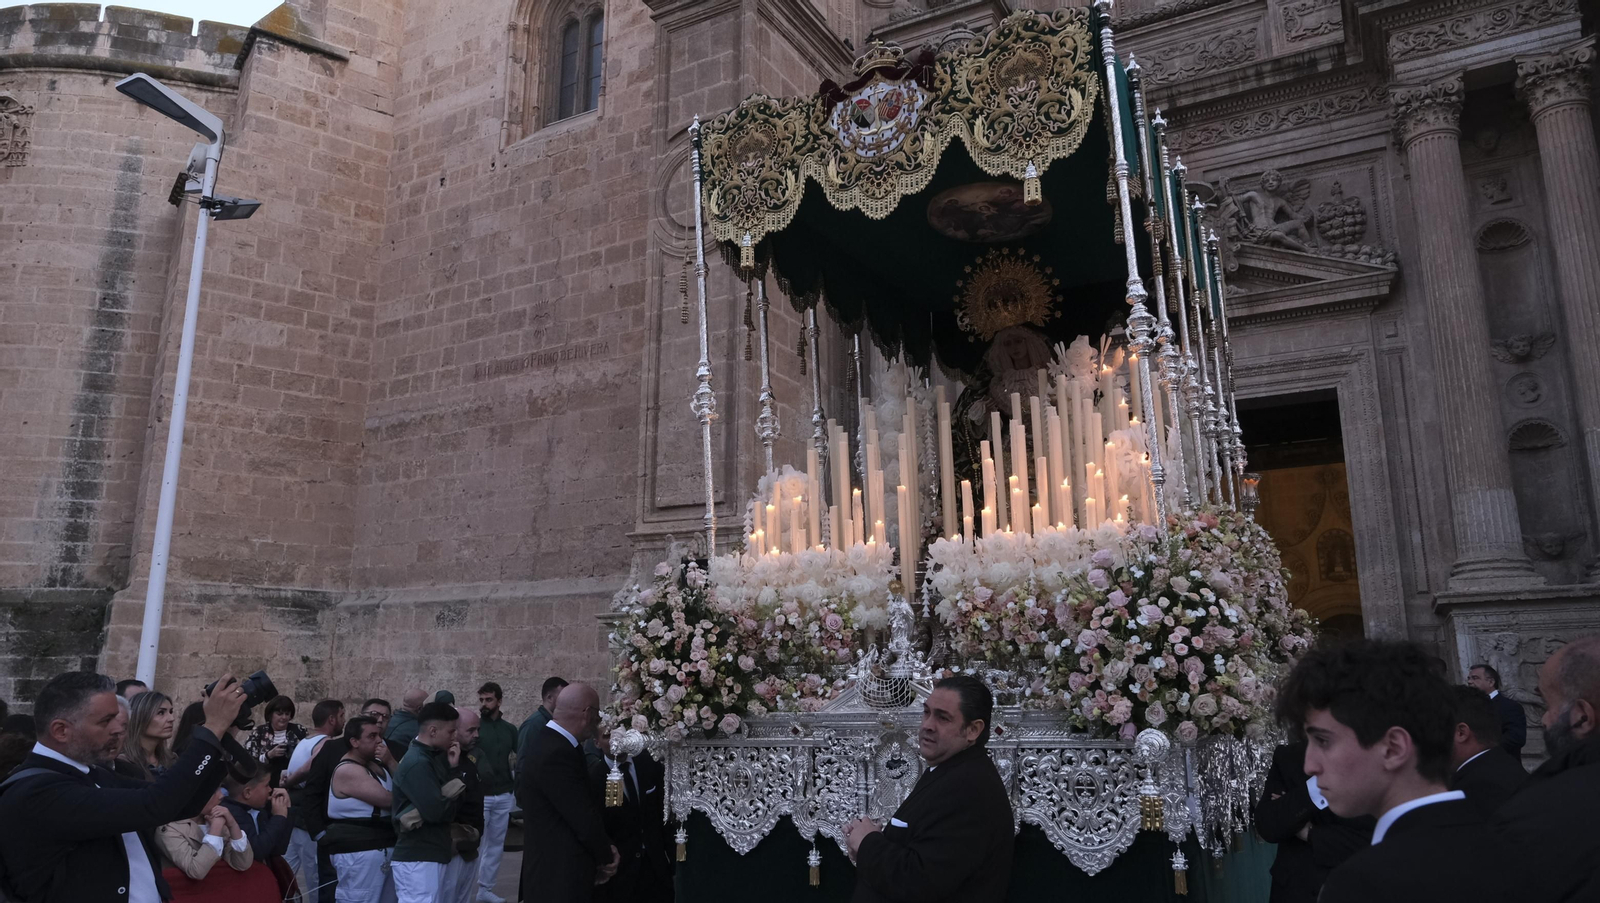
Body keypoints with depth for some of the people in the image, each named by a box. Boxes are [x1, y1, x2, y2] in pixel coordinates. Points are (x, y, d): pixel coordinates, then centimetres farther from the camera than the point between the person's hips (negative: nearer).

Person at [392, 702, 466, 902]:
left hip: (429, 854, 9)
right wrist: (454, 798, -5)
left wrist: (452, 768, -6)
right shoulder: (417, 764, -19)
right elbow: (436, 811, -24)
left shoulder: (431, 757, 12)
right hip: (418, 858, -9)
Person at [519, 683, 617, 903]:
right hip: (561, 874, -10)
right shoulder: (557, 754, -25)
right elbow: (584, 819, -21)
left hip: (553, 866, 10)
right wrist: (606, 856, -5)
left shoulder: (548, 741, 7)